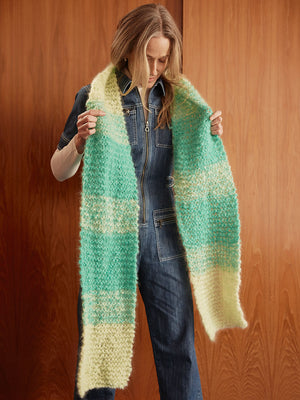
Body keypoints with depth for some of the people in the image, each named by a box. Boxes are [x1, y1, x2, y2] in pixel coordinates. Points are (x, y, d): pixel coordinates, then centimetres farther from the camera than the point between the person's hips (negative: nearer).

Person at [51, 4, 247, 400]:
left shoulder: (177, 99, 7)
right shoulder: (95, 98, -3)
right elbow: (60, 171, 1)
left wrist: (211, 139, -1)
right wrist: (80, 140, -18)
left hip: (164, 237, 3)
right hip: (109, 237, -2)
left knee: (178, 342, 8)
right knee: (99, 342, 8)